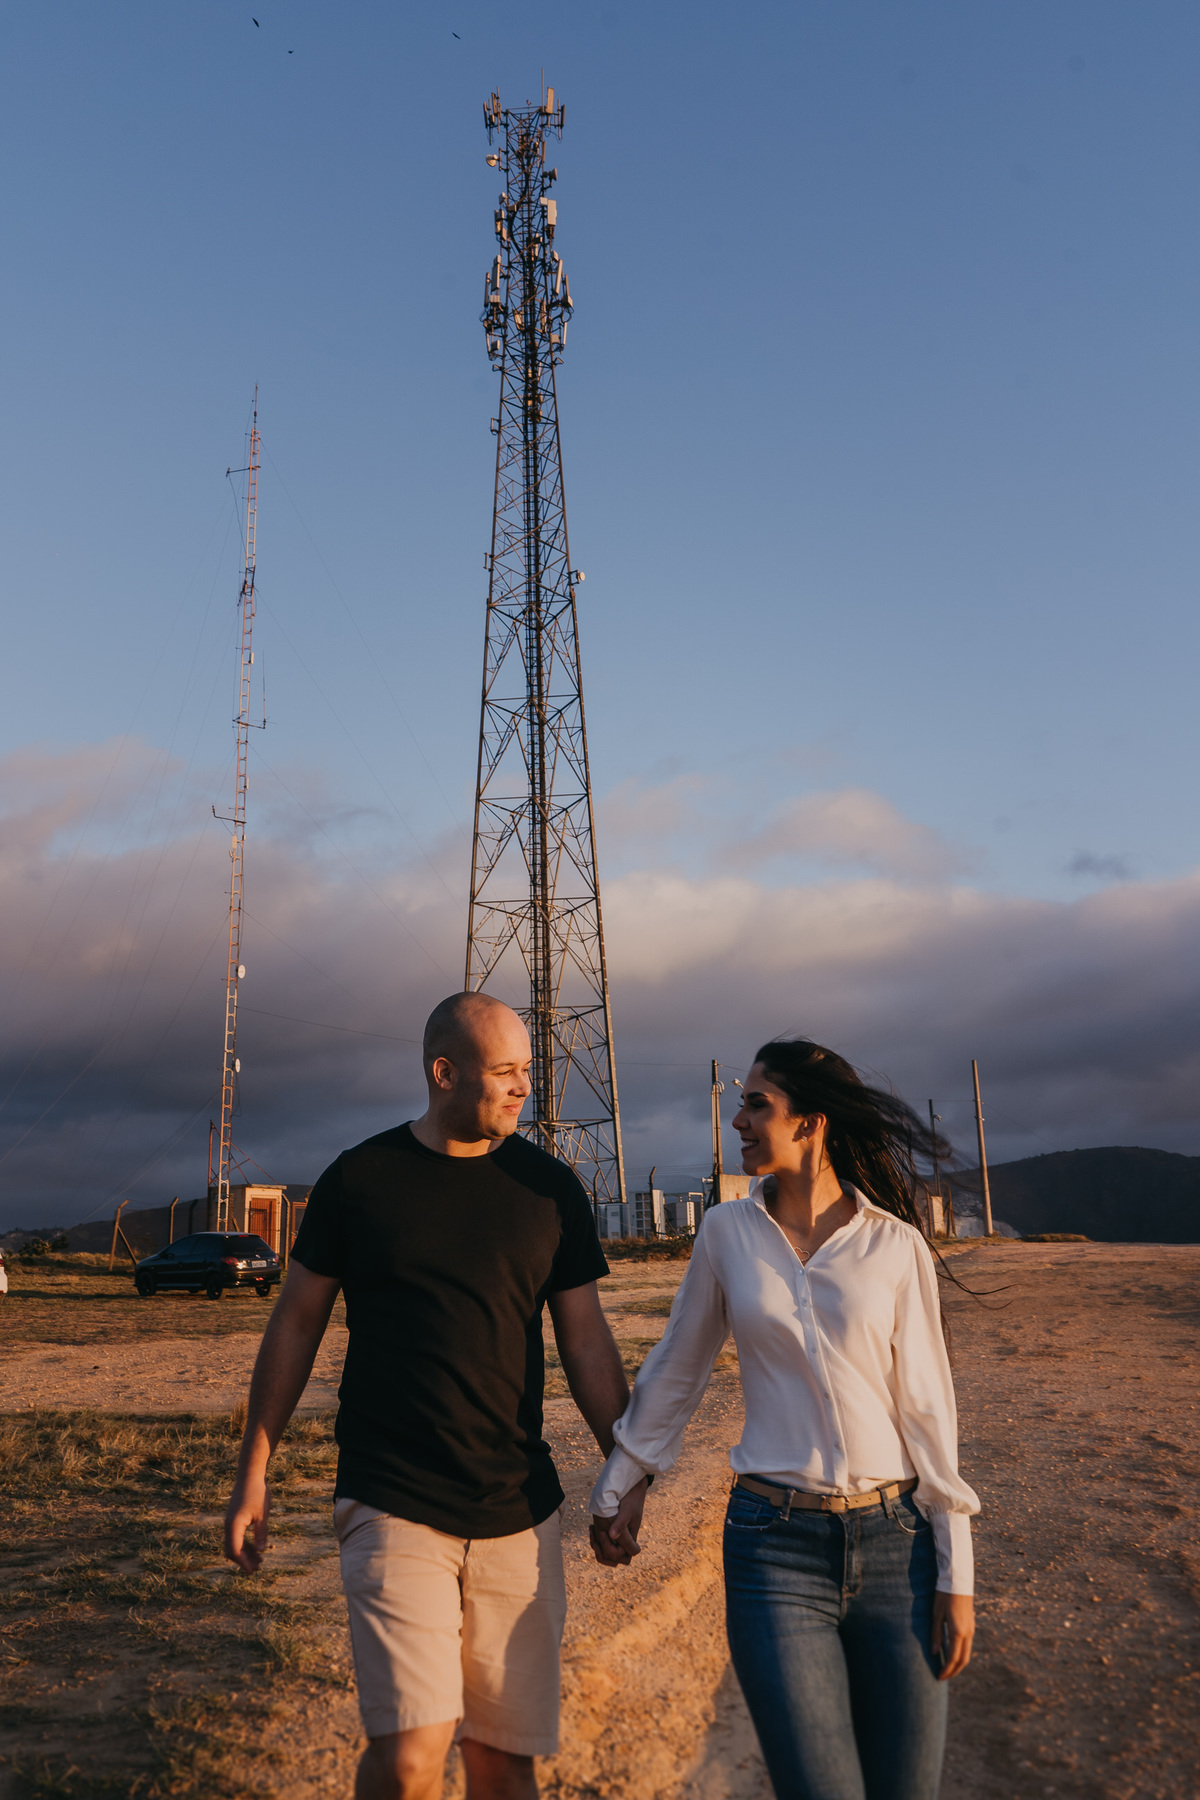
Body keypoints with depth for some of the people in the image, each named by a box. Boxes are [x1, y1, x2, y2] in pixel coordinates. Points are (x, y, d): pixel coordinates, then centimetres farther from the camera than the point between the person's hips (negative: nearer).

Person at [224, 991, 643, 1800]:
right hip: (392, 1509, -2)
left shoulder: (551, 1188, 2)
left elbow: (587, 1343, 7)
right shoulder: (359, 1179, -2)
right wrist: (253, 1475, 7)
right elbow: (297, 1323, 6)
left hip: (520, 1513, 2)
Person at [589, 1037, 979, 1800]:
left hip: (894, 1542, 0)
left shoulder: (896, 1244, -3)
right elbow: (676, 1370, 12)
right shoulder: (728, 1231, 1)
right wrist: (622, 1484, 18)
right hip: (774, 1547, 0)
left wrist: (956, 1569, 0)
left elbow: (926, 1404, 0)